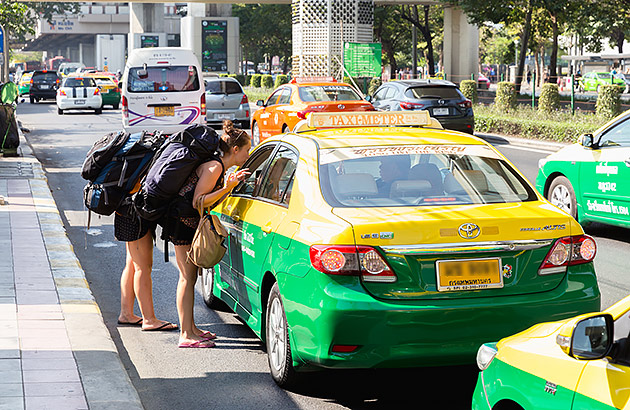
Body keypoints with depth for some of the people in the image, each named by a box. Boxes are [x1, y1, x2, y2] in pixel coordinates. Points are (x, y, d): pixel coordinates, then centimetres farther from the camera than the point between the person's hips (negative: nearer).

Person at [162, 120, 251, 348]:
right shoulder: (214, 167, -18)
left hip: (191, 223, 10)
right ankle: (186, 335, -5)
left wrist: (231, 184, 13)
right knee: (188, 278, -7)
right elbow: (198, 201, -22)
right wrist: (227, 187, -28)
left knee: (190, 276, 14)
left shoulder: (221, 168, 12)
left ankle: (191, 328, 23)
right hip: (182, 222, -10)